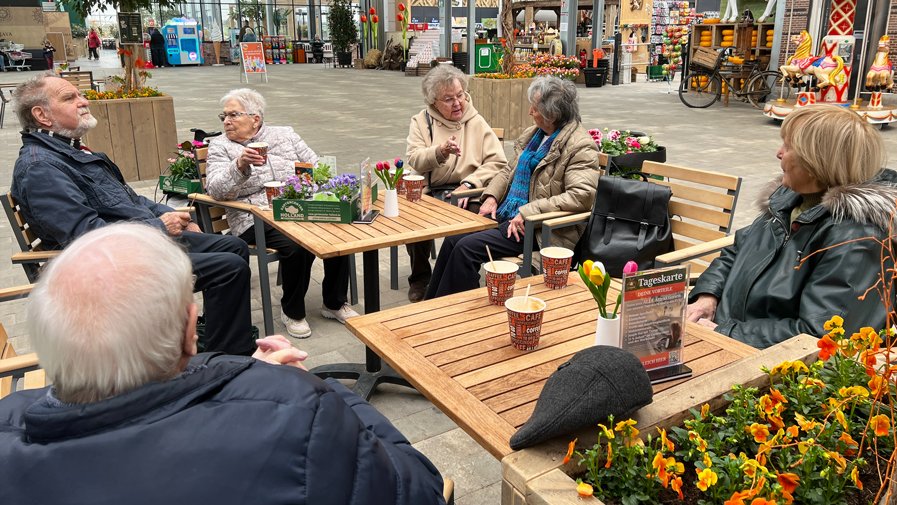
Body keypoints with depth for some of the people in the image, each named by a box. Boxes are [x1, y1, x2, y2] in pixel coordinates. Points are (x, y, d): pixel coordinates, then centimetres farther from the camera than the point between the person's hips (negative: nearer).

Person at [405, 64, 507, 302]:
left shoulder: (476, 122, 9)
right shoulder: (421, 121, 9)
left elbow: (498, 162, 0)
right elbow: (414, 160, -5)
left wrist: (470, 184, -13)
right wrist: (440, 152, -24)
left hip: (466, 193, 0)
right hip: (429, 192, 0)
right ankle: (420, 278, -1)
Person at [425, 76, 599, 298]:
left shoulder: (581, 146, -13)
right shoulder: (534, 133, 12)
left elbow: (581, 196, -24)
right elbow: (510, 170, 21)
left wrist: (527, 213, -26)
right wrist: (491, 196, 0)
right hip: (506, 215, 8)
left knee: (467, 247, -20)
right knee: (453, 240, -6)